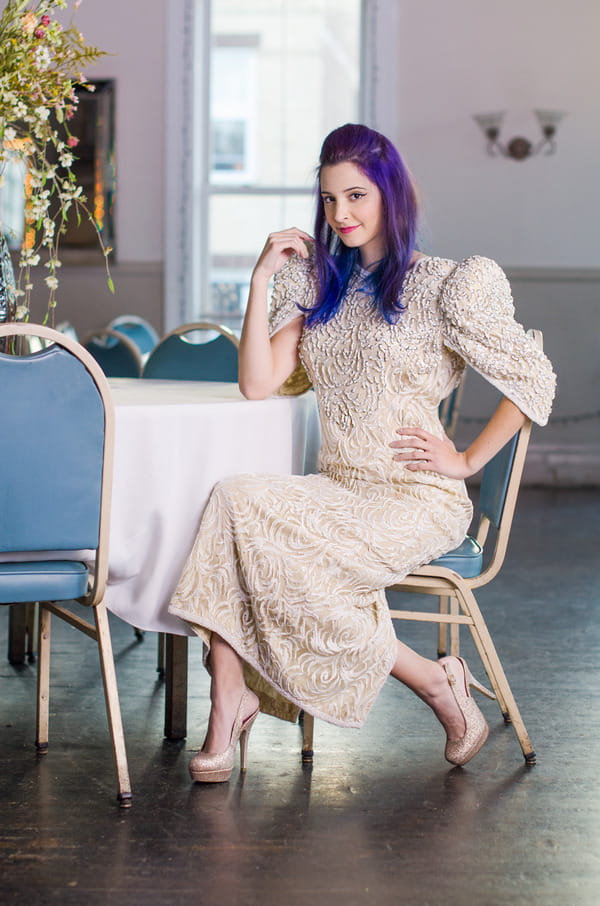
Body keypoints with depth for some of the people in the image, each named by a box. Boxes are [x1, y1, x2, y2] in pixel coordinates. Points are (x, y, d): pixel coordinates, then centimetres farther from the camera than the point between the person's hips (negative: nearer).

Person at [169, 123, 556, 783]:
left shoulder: (442, 286, -2)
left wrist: (466, 460, -5)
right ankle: (229, 705, -25)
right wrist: (262, 278, 2)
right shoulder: (322, 285, 16)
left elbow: (533, 382, -2)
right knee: (230, 501, -24)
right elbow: (257, 384, 6)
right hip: (338, 492, 5)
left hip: (415, 500, -5)